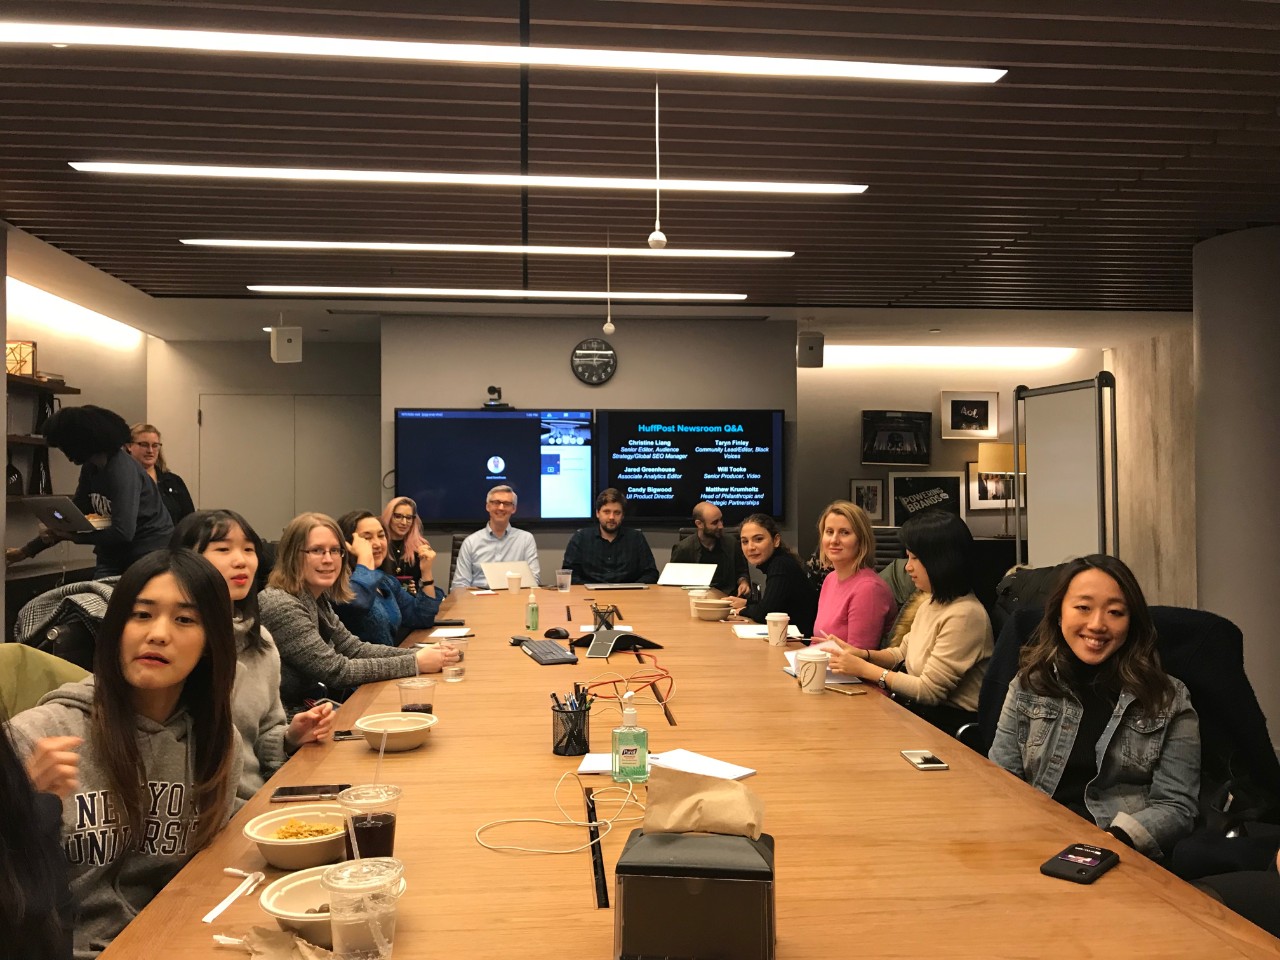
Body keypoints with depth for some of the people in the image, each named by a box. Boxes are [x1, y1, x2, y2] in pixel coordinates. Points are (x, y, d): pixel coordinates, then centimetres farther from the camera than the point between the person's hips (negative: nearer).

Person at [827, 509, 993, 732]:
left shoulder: (965, 615, -19)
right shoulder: (931, 604, 11)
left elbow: (929, 690, -18)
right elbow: (902, 654, 22)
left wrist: (864, 669, -13)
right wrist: (864, 654, 2)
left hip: (951, 722, -8)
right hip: (921, 709, 8)